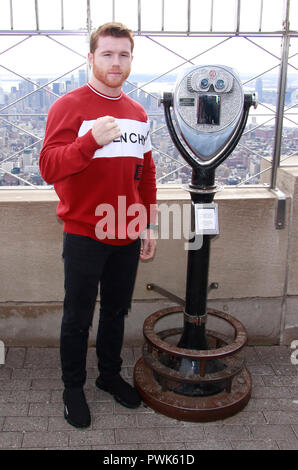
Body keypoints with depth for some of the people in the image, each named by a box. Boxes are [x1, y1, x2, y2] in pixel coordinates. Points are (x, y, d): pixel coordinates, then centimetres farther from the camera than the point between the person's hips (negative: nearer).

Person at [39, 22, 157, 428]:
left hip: (127, 236, 5)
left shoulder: (138, 113, 10)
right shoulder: (69, 106, -8)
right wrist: (92, 139, -33)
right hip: (84, 237, -5)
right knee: (78, 317, 8)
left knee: (116, 310, 18)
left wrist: (149, 225, 13)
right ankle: (73, 388, 28)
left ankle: (111, 375, 38)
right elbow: (49, 168, -19)